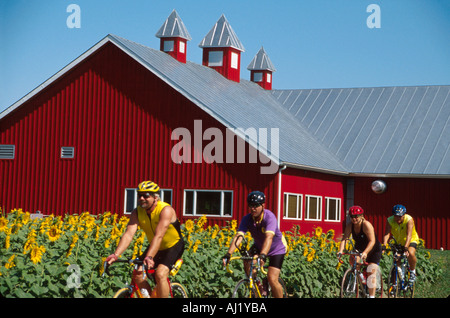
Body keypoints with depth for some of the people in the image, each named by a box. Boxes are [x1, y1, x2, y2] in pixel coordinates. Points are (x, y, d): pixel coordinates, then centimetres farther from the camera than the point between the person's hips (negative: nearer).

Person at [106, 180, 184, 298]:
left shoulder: (166, 210, -29)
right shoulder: (137, 212, -13)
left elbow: (158, 236, -40)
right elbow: (128, 234, -24)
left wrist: (149, 257, -52)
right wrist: (116, 254, -38)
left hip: (174, 246, -6)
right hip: (155, 248, 6)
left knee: (160, 274, -26)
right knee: (138, 274, -12)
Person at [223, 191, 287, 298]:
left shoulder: (269, 217, -32)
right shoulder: (247, 219, -19)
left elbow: (269, 237, -47)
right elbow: (238, 236, -31)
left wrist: (262, 255, -63)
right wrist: (228, 254, -45)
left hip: (277, 249, -5)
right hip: (259, 246, 5)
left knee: (272, 279, -19)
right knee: (248, 265, -22)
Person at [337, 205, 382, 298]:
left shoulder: (366, 225, -29)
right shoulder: (350, 226, -14)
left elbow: (372, 241, -36)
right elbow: (344, 238, -21)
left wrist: (365, 252, -50)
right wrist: (340, 251, -39)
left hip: (374, 250, -5)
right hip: (359, 248, 5)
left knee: (371, 273, -13)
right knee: (352, 260, -26)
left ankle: (372, 296, -7)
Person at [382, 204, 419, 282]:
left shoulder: (409, 220, -30)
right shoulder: (390, 220, -22)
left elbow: (409, 235, -41)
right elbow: (387, 234, -31)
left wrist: (406, 248, -54)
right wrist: (384, 246, -48)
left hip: (411, 240, -3)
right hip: (398, 241, 3)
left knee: (410, 253, -31)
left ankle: (412, 271, -6)